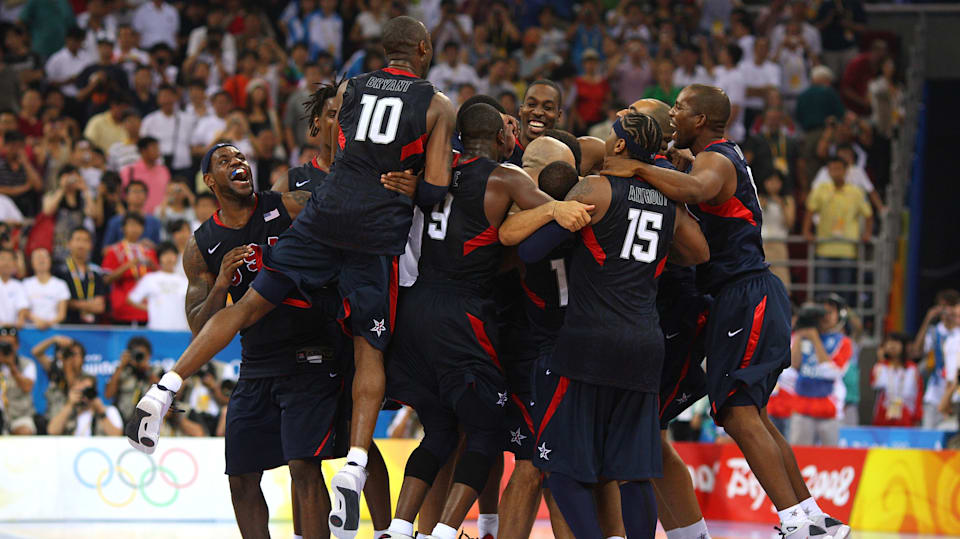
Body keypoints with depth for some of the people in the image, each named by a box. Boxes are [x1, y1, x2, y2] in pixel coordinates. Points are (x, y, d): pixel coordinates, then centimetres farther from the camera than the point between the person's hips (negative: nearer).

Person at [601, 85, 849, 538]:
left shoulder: (714, 160, -13)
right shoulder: (725, 154, 19)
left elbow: (694, 189, -37)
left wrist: (637, 169, -30)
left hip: (746, 297, -11)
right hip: (751, 298, 11)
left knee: (737, 413, -15)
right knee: (751, 415, 16)